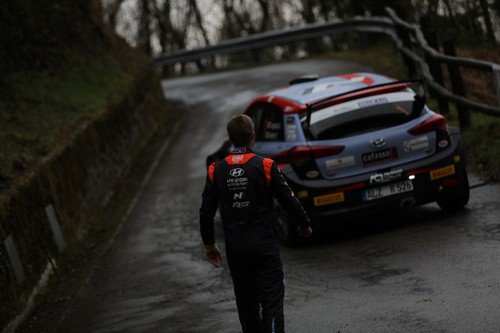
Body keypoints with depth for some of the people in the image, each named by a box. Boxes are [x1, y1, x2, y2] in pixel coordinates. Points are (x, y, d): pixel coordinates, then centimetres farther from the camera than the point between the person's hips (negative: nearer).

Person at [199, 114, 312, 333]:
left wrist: (209, 244, 16)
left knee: (246, 302, 17)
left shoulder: (216, 171, 0)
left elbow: (206, 212, 4)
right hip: (263, 245, -4)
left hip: (234, 248, 4)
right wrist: (304, 224, 14)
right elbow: (288, 199, -3)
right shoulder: (265, 166, -10)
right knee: (271, 299, -4)